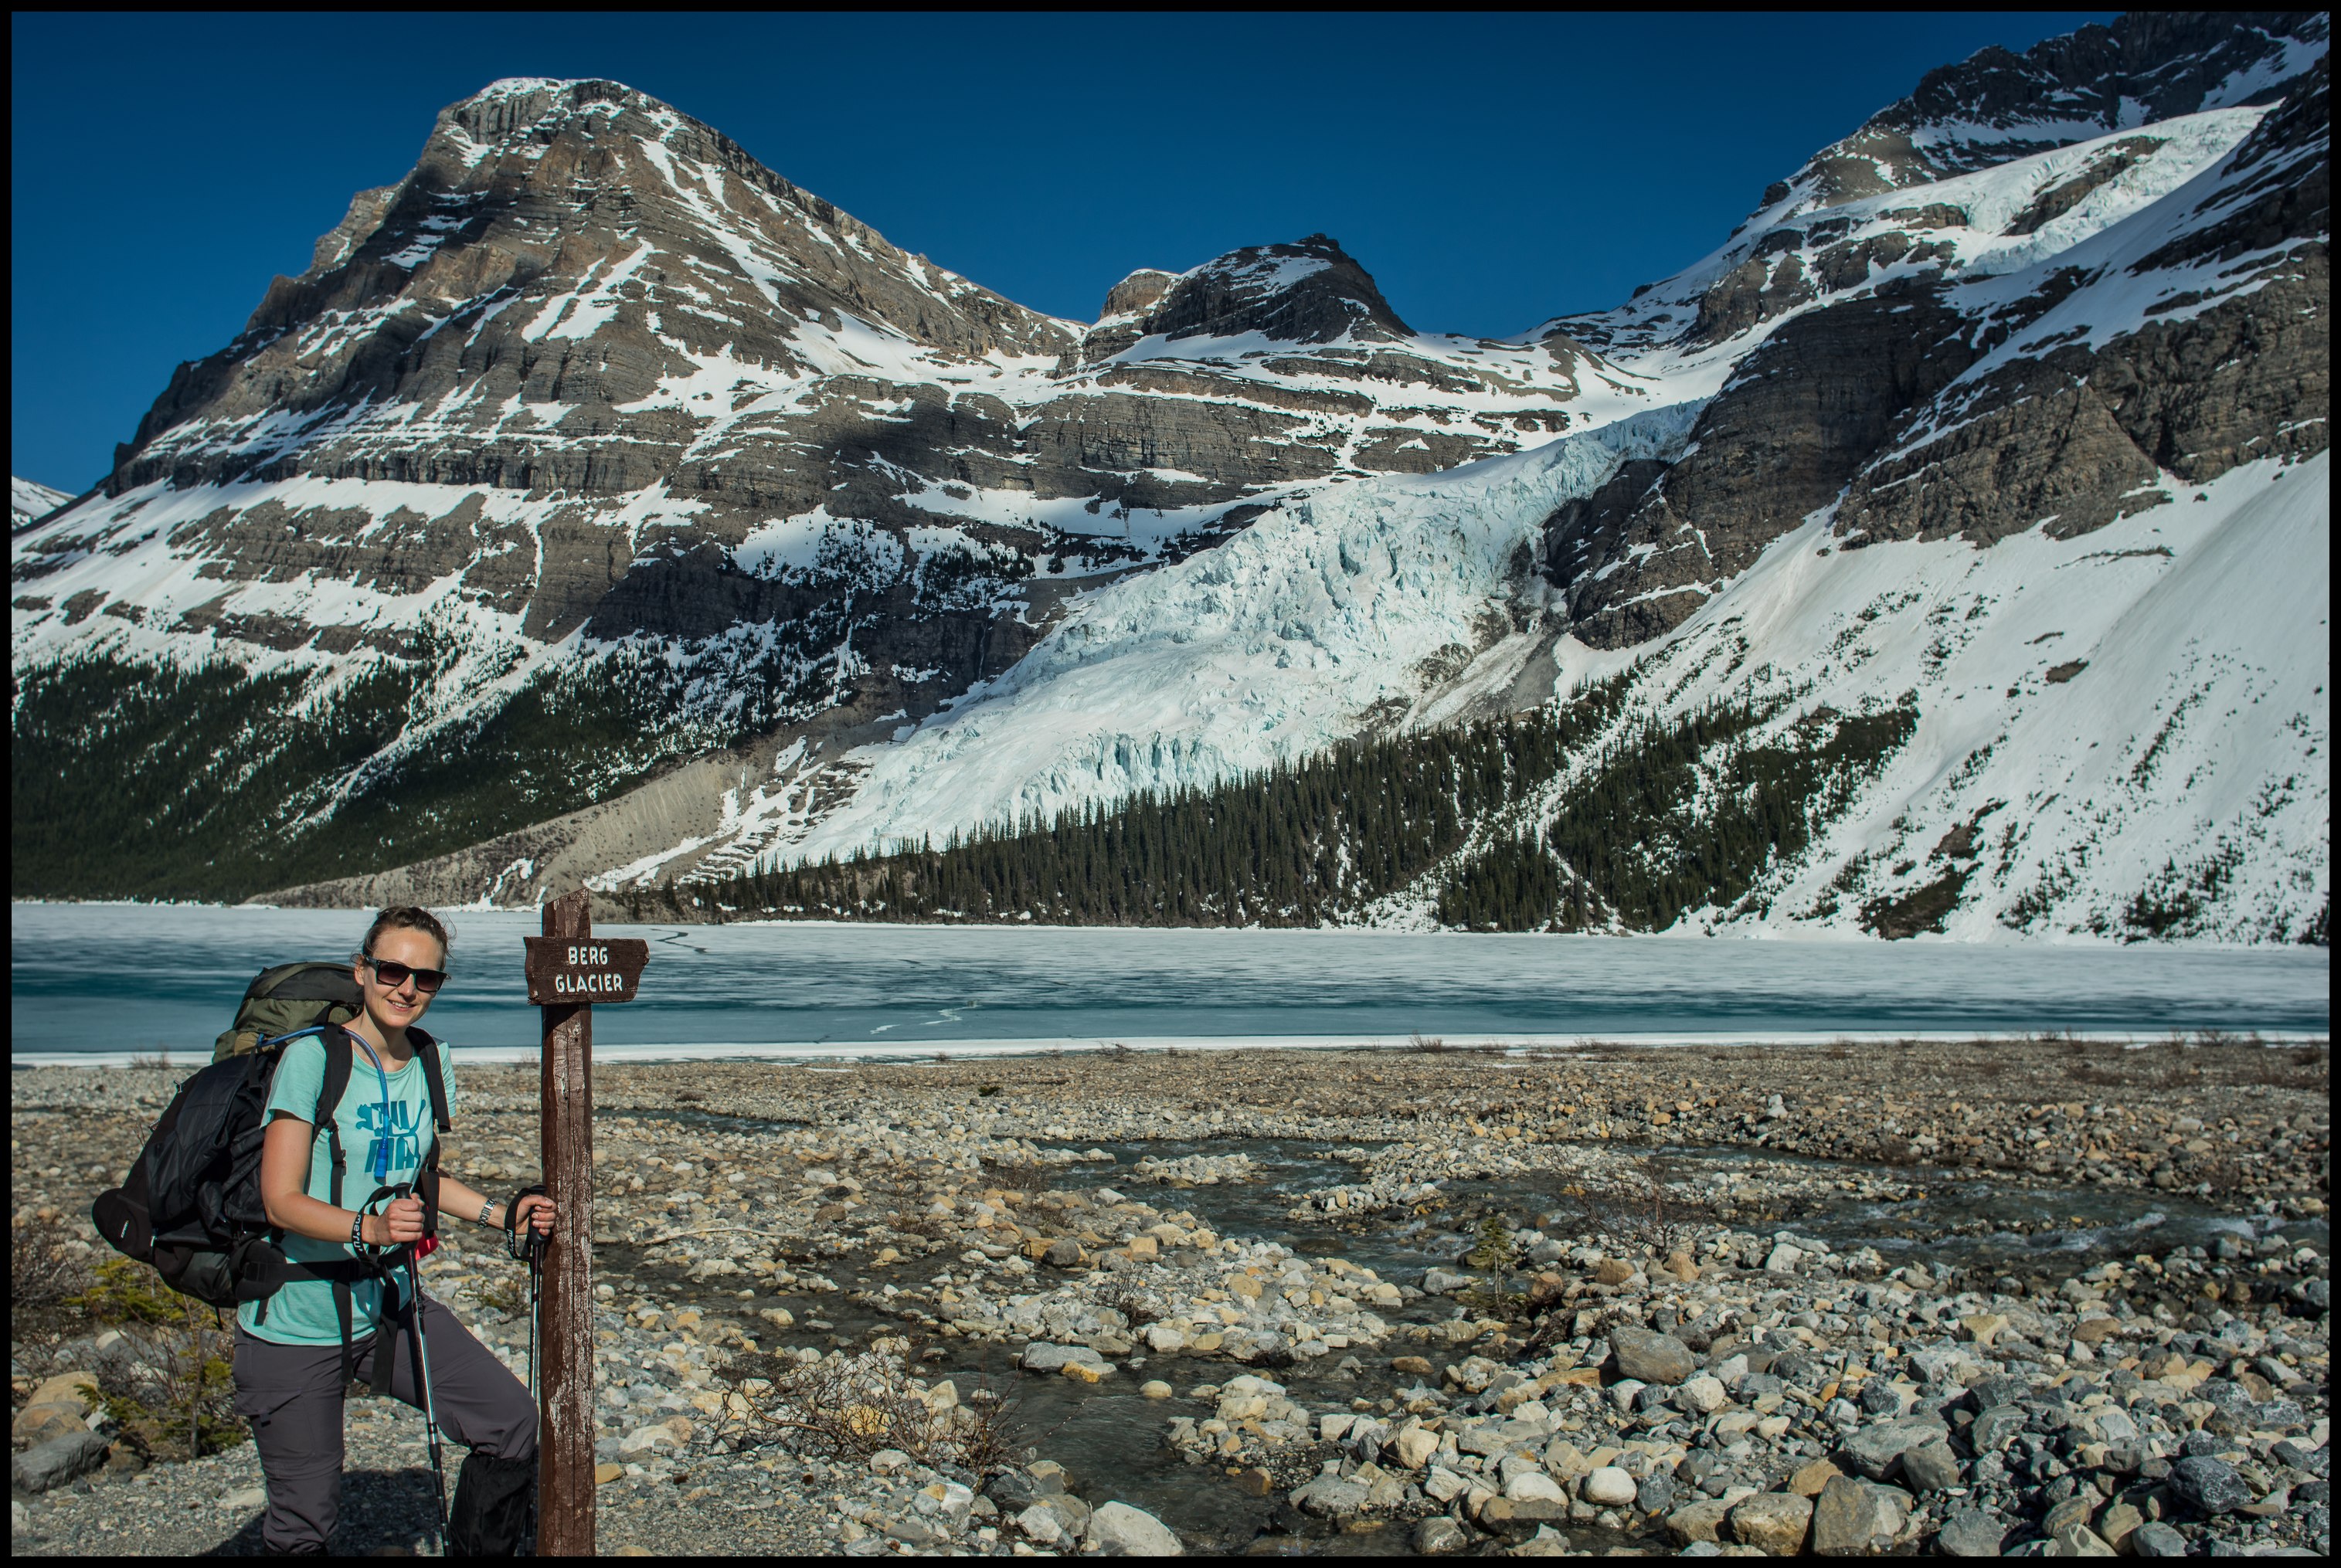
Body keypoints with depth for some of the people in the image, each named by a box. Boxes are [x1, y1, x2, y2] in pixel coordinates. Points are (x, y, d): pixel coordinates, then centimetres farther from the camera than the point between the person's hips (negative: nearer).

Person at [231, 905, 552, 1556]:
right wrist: (370, 1228, -34)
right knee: (303, 1522, 3)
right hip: (297, 1324, -5)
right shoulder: (314, 1058, -16)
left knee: (511, 1422, -6)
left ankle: (477, 1549, 17)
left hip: (389, 1305, 5)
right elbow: (282, 1201, -19)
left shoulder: (432, 1064, 4)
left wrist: (501, 1214, 6)